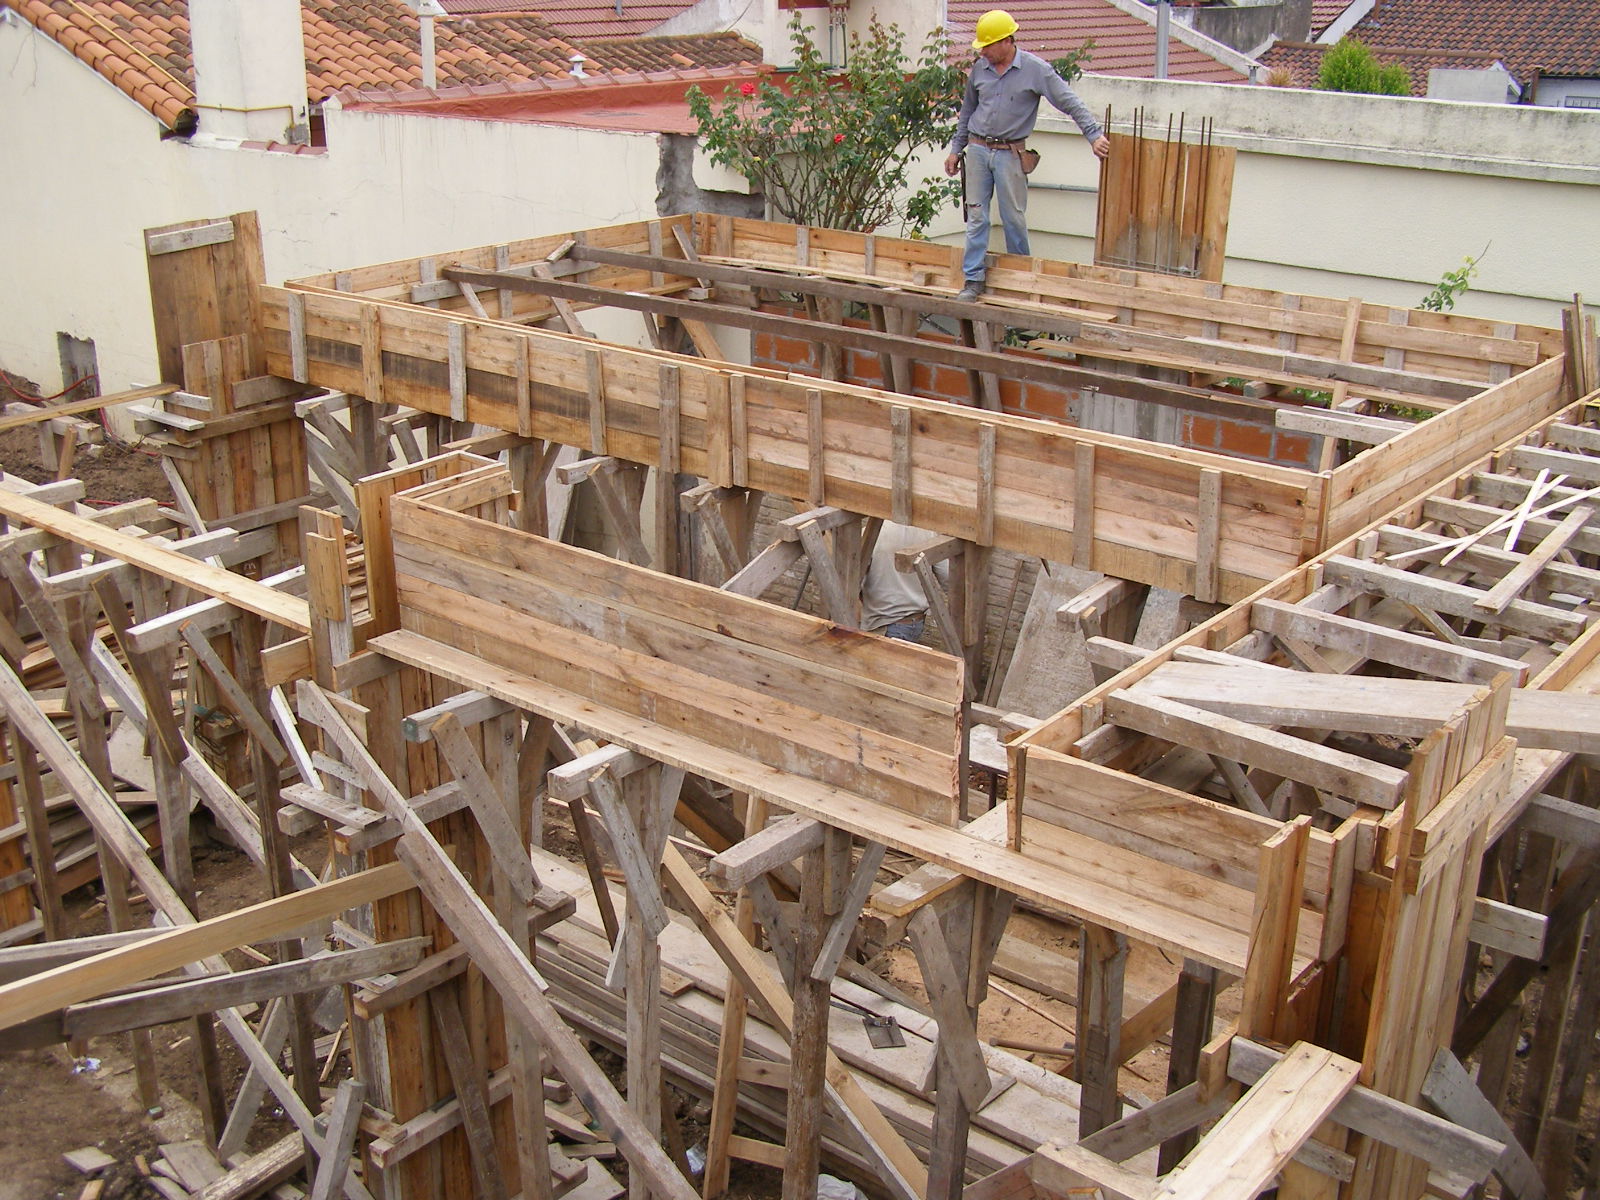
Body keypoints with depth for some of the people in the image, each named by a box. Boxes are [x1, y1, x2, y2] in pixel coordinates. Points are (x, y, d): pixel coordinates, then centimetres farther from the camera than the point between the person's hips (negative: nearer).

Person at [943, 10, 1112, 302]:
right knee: (976, 215, 0)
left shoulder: (1035, 70, -8)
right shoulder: (979, 69, 4)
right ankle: (974, 279, 3)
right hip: (978, 149, 3)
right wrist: (956, 149, 20)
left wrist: (1094, 134, -15)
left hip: (1009, 153, -3)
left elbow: (1070, 102, -8)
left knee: (1014, 217, 3)